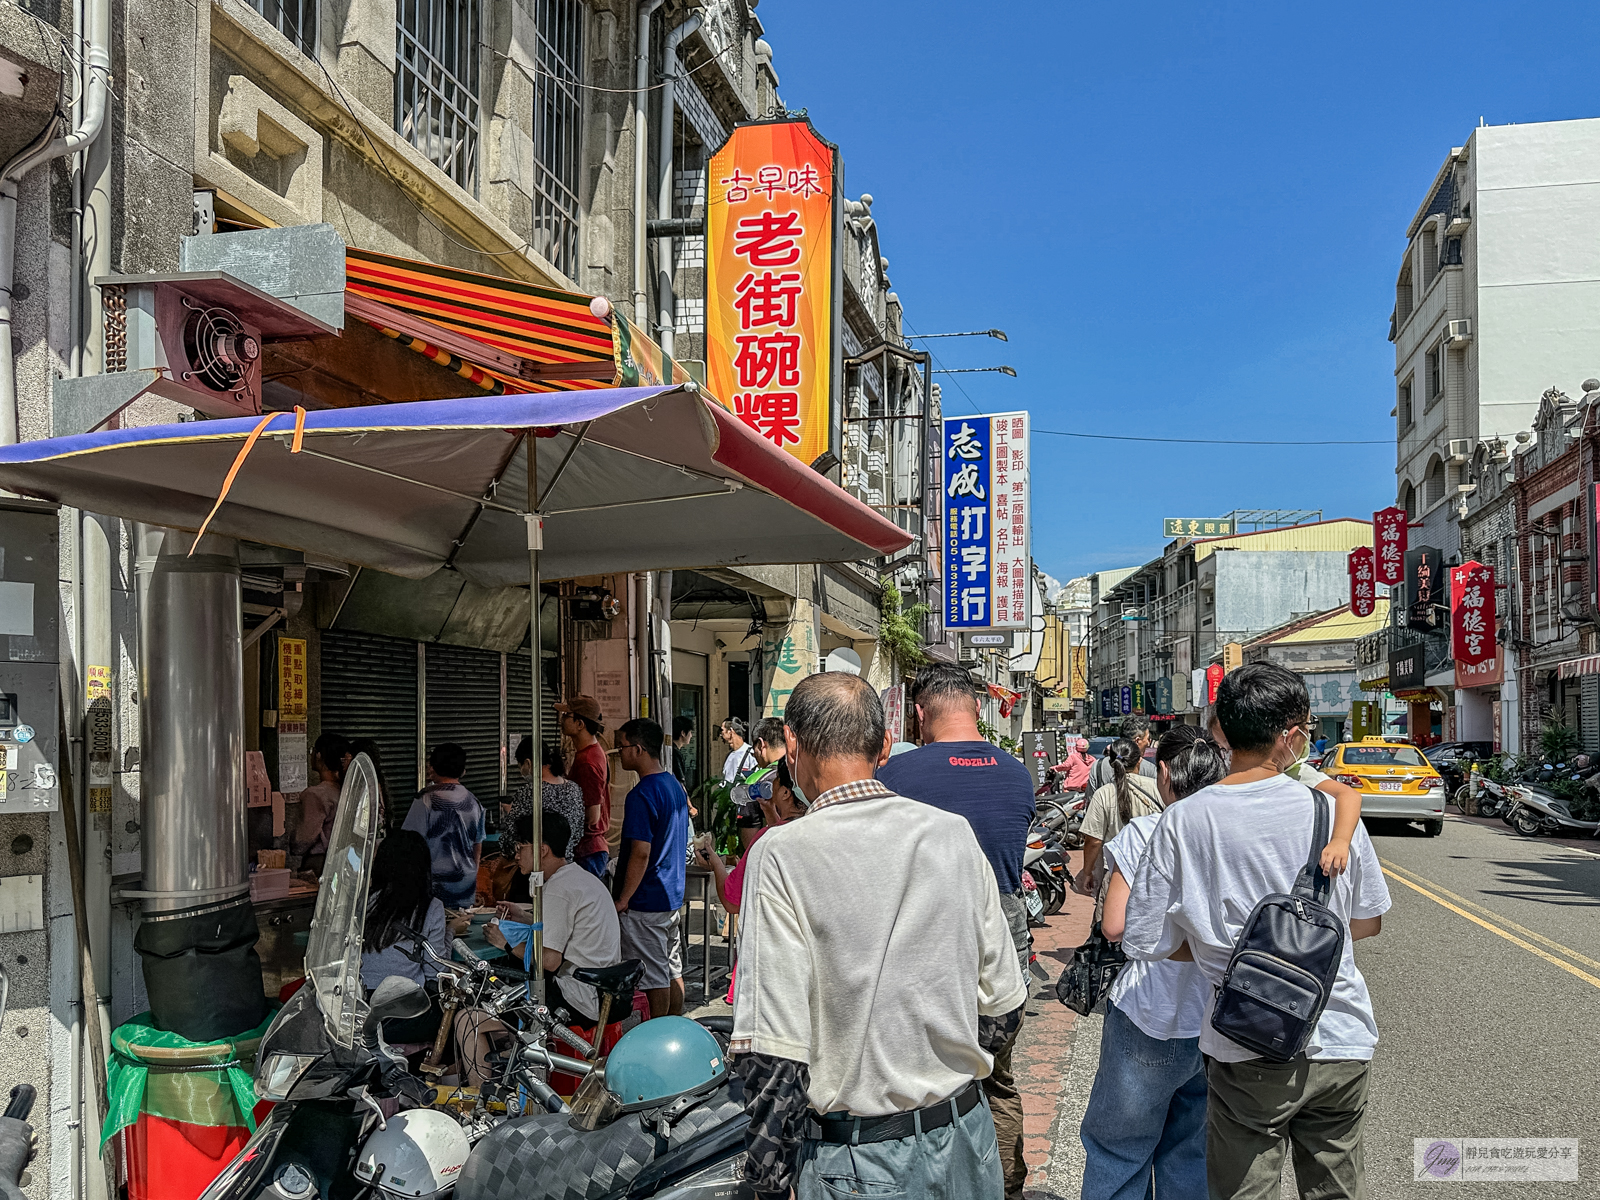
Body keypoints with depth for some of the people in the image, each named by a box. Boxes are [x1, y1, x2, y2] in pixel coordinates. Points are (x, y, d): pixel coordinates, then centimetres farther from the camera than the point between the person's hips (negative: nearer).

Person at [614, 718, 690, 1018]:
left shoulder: (642, 795, -20)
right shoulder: (675, 785, 9)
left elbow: (641, 853, -24)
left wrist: (622, 900, -18)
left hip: (646, 903, -9)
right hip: (673, 896, 9)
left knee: (654, 978, 0)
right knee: (673, 971, 16)